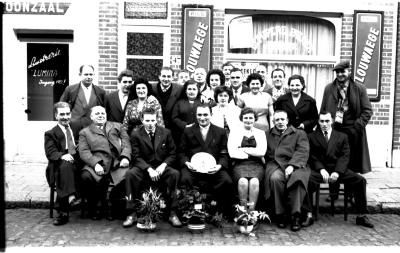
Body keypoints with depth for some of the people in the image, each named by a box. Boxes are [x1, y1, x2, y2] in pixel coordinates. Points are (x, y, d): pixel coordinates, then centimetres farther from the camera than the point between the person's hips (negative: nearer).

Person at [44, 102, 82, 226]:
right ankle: (71, 198, -48)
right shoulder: (50, 133, 13)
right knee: (65, 166, -38)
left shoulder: (77, 128, 24)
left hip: (78, 164, 2)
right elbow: (50, 152, -3)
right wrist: (62, 155, -25)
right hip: (61, 164, -2)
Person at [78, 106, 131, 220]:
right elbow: (83, 152, 6)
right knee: (86, 177, -33)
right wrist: (95, 164, -14)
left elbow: (126, 143, 15)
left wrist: (125, 157, -7)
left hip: (117, 163, 1)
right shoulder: (85, 132, 21)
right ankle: (93, 208, -4)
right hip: (97, 163, -1)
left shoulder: (117, 126, 27)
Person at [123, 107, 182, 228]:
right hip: (143, 168, 0)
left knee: (175, 174, -31)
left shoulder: (166, 133, 4)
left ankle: (172, 213, -22)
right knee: (130, 174, -32)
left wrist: (163, 165, -14)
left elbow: (172, 154, 5)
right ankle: (132, 214, -20)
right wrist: (149, 169, -22)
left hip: (162, 168, 1)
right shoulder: (136, 135, 0)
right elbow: (137, 157, -6)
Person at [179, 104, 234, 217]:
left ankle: (224, 214, -8)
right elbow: (181, 152, 12)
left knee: (227, 182, -27)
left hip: (213, 168, 0)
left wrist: (220, 165, -10)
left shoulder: (220, 132, 15)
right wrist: (186, 163, -9)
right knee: (185, 179, -32)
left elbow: (224, 154, 10)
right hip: (192, 167, 0)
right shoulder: (188, 131, 15)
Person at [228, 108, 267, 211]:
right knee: (243, 181, -32)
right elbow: (232, 153, -1)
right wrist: (253, 152, -1)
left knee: (254, 181, -32)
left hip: (256, 165, 1)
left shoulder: (260, 133, 18)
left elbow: (262, 152, 1)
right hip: (240, 164, -1)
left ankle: (252, 210, -23)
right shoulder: (234, 133, 15)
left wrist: (243, 149, 0)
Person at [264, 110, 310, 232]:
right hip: (275, 165, 1)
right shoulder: (268, 135, 25)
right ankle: (280, 215, -20)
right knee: (275, 178, -33)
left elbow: (302, 152, 3)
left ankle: (295, 216, -26)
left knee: (297, 178, -34)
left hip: (295, 165, 0)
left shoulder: (299, 134, 20)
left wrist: (292, 165, -14)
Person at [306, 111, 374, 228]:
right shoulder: (311, 137, 11)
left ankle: (361, 216, -9)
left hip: (338, 170, 2)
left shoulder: (342, 137, 15)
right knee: (308, 179, -33)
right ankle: (308, 215, -25)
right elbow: (312, 157, 2)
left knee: (361, 180, -20)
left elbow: (345, 157, 3)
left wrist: (337, 172, -13)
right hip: (319, 170, -2)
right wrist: (321, 169, -16)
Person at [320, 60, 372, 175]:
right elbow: (323, 110, 11)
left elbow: (367, 110, 2)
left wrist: (357, 126, -9)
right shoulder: (328, 88, 10)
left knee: (352, 167, 3)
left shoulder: (360, 89, 5)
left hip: (352, 132, -1)